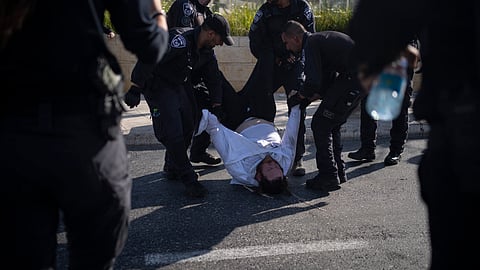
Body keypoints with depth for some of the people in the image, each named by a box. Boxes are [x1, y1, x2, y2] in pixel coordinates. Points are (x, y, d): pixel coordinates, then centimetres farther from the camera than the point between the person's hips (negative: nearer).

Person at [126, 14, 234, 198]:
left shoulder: (207, 51, -1)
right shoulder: (180, 40, -30)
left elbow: (213, 79, 11)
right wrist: (135, 88, -35)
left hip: (180, 86, 9)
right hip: (158, 85, -9)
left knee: (188, 127, 9)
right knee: (172, 132, -14)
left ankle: (172, 169, 28)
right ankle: (189, 179, -7)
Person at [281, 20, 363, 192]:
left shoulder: (310, 44, -10)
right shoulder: (320, 39, 21)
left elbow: (314, 81, -19)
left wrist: (303, 94, 1)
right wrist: (319, 93, 14)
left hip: (353, 79, -10)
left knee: (320, 124, -4)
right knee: (333, 124, 19)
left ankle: (329, 176, -2)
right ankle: (338, 171, 25)